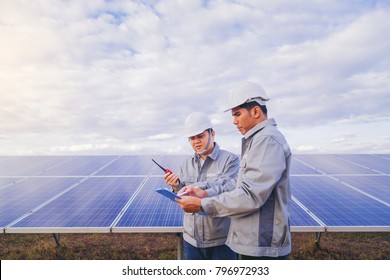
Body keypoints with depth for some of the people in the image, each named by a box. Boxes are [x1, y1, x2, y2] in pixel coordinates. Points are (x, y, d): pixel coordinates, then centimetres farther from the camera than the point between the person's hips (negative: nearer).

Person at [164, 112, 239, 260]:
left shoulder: (230, 159, -9)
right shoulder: (187, 164, 7)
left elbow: (231, 189, -23)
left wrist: (205, 194, -37)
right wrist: (177, 187, -12)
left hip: (222, 239, -4)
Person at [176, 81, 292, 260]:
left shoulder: (268, 140, -19)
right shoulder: (258, 140, 14)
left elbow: (251, 195, -25)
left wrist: (202, 205, -19)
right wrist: (206, 195, 1)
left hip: (263, 246, -9)